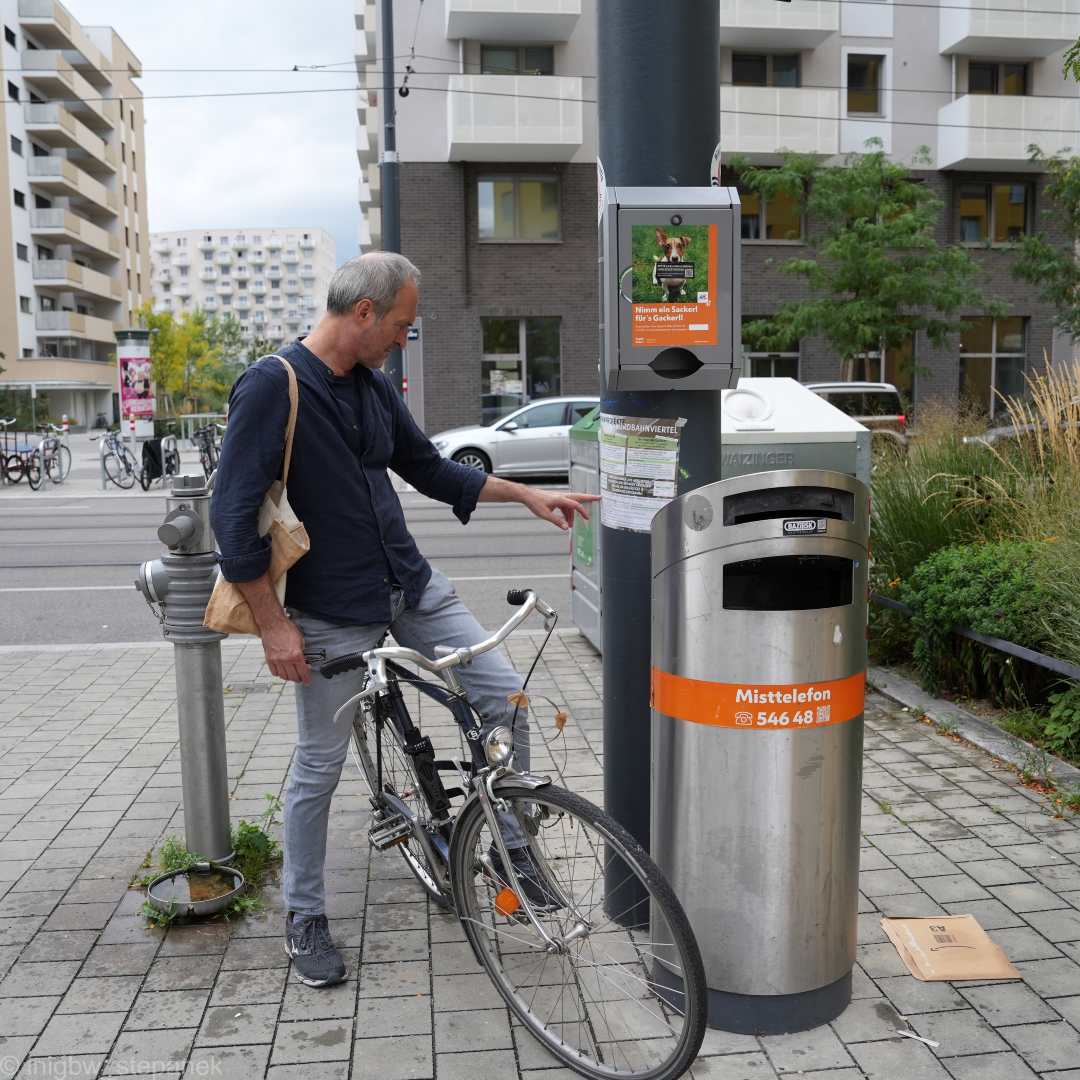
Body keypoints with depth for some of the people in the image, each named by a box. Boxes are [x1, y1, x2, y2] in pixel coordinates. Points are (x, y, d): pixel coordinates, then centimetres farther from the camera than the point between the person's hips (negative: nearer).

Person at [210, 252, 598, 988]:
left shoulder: (374, 383, 7)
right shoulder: (272, 387, -15)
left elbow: (429, 469, 17)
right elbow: (234, 514, -16)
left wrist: (527, 494, 12)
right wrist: (273, 624, -16)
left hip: (410, 586, 6)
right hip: (332, 611, -6)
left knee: (506, 695, -1)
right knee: (320, 766, 7)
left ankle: (513, 845, 20)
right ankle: (305, 918, 28)